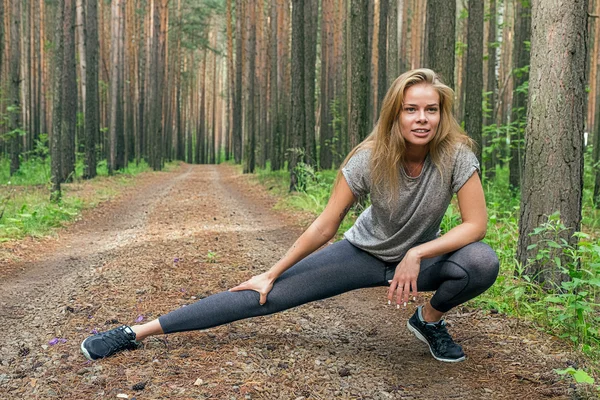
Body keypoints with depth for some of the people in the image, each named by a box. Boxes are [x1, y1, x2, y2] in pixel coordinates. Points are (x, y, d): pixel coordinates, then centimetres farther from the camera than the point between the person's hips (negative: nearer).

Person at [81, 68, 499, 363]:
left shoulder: (456, 156, -24)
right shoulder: (369, 159, -24)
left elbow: (476, 224, -21)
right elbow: (325, 226, -17)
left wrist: (416, 254, -32)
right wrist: (271, 273, -13)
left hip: (420, 258, 1)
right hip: (365, 252, -1)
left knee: (482, 262, -31)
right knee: (266, 296, -10)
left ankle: (430, 320, 2)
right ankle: (136, 333, -6)